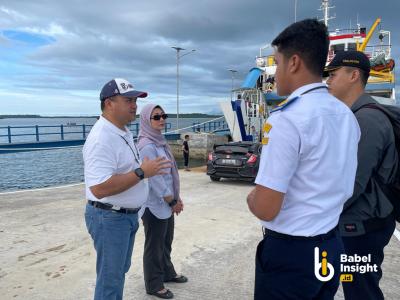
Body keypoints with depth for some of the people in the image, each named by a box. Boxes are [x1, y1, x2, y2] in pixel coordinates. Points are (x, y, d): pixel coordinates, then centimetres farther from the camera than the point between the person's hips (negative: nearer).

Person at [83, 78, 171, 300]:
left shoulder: (124, 132, 8)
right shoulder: (101, 138, -25)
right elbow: (99, 188, -33)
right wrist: (142, 172, -30)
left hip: (127, 215, 10)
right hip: (109, 217, -9)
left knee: (120, 271, 24)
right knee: (111, 278, 7)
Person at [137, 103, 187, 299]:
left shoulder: (160, 142, 9)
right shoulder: (146, 146, -20)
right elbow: (155, 179, -22)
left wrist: (176, 198, 10)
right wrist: (173, 201, -14)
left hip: (167, 203, 9)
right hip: (155, 205, -9)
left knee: (166, 242, 22)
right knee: (154, 246, 6)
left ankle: (168, 273, 39)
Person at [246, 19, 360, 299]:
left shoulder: (286, 118, -22)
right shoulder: (347, 116, 3)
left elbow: (266, 209, -23)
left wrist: (251, 198, -1)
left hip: (290, 252, -7)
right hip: (332, 247, 7)